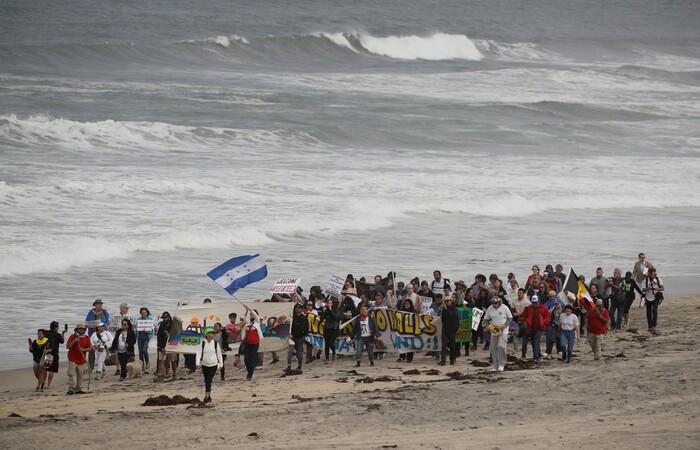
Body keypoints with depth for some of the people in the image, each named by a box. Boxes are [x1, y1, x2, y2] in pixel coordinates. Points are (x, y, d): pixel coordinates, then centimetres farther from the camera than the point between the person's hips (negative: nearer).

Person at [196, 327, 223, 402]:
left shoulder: (215, 343, -3)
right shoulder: (203, 343, -3)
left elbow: (219, 353, 6)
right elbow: (199, 353, -9)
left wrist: (221, 363, 10)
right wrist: (197, 363, -20)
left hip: (213, 365, -2)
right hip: (204, 364, 2)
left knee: (209, 380, -14)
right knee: (206, 381, 10)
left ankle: (206, 396, -19)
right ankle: (209, 396, 22)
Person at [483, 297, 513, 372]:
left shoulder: (504, 308, -6)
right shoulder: (490, 309, 3)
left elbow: (510, 317, 1)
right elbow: (486, 319, 11)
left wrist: (505, 325, -14)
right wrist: (488, 326, -8)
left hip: (503, 331, -4)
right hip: (493, 331, 4)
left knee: (501, 346, -19)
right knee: (493, 348, 3)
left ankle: (501, 365, -10)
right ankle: (495, 366, 12)